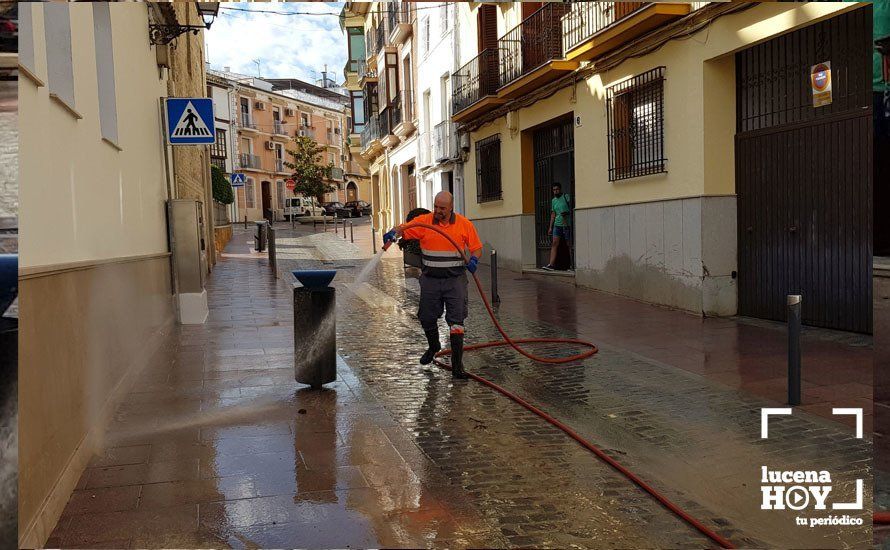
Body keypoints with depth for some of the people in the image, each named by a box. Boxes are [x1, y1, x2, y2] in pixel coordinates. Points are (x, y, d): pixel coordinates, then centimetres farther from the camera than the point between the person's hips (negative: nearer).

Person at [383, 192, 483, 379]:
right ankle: (433, 347, 44)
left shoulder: (464, 224, -1)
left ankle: (457, 366, -2)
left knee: (456, 321, -6)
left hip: (455, 279, -2)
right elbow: (403, 229, -10)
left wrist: (474, 260, -15)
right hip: (430, 279, 2)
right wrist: (393, 233, -32)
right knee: (427, 317, 13)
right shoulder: (424, 221, -2)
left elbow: (476, 247, 6)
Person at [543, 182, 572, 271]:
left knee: (568, 245, -1)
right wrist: (550, 227, 14)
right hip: (557, 224, 5)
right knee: (554, 244, -5)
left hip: (567, 225, -4)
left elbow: (570, 209, -4)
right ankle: (551, 264, -10)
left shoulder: (566, 197, 0)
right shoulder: (553, 200, 15)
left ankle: (572, 264, 7)